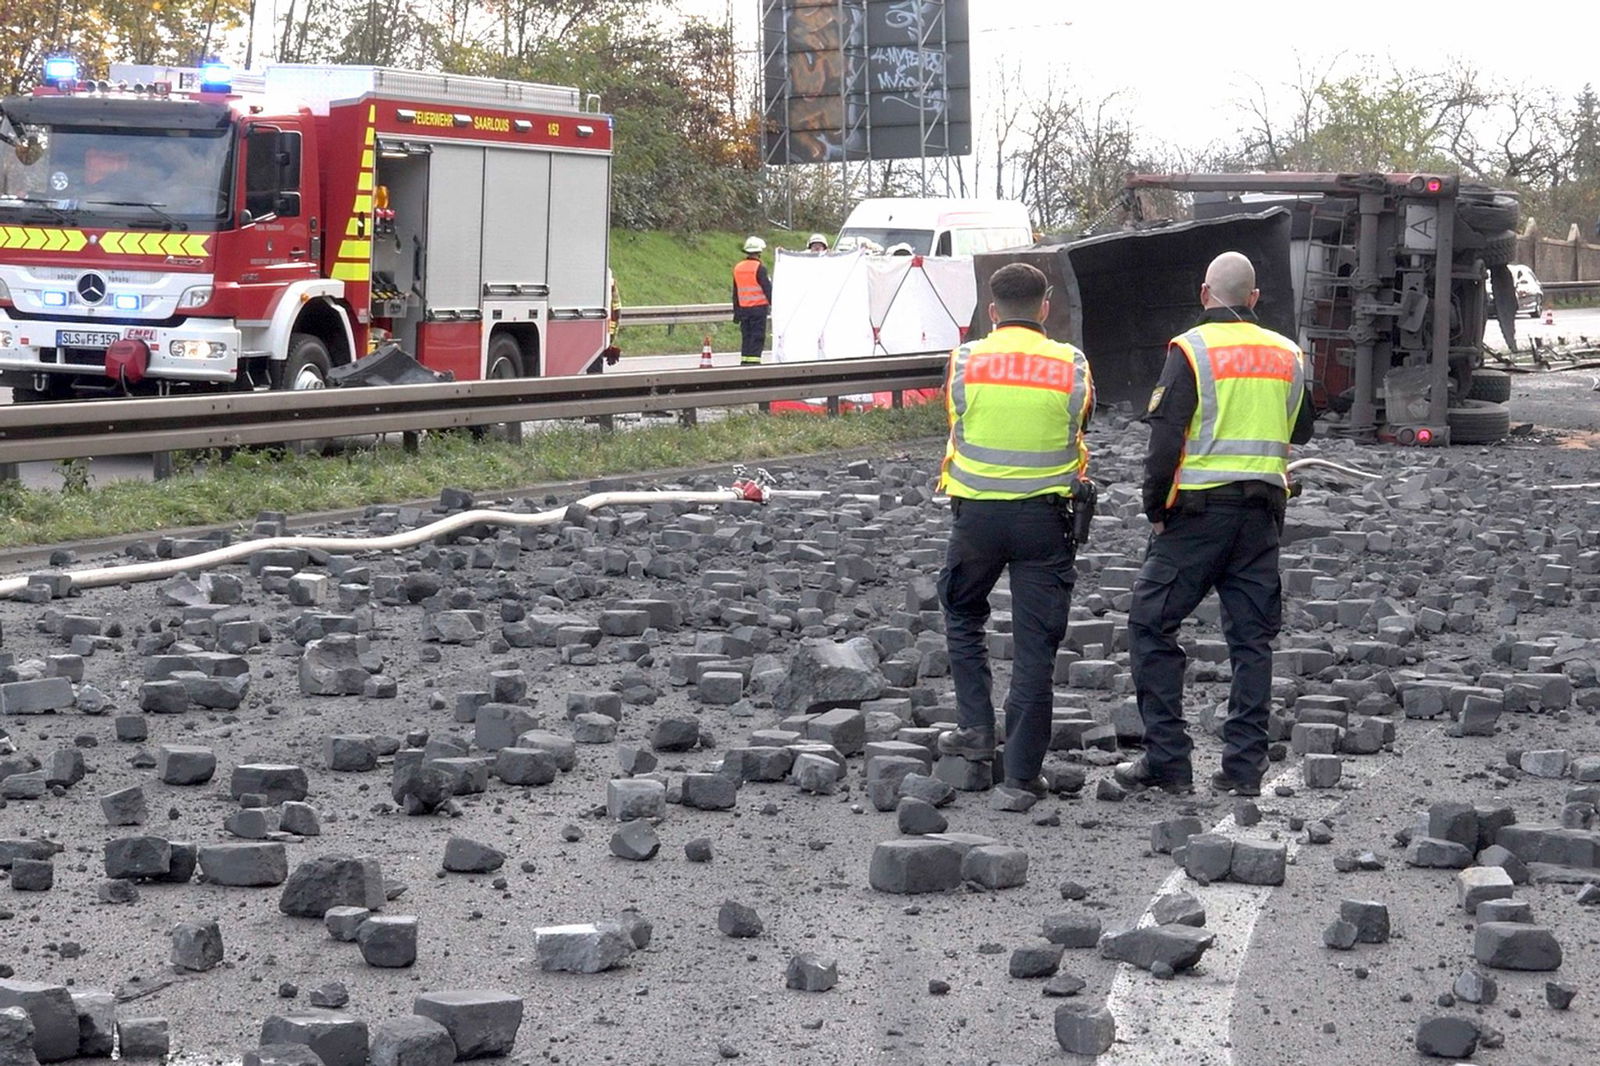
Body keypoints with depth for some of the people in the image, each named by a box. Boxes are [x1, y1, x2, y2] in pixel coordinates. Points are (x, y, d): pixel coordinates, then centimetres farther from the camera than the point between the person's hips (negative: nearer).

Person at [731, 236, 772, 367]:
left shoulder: (737, 268, 9)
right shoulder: (759, 268, -11)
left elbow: (735, 292, 14)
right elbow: (767, 288, -11)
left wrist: (736, 311, 19)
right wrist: (773, 305, -4)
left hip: (743, 307, 6)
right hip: (759, 306, -6)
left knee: (746, 336, 11)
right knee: (757, 336, -4)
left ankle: (744, 360, 10)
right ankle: (754, 359, -9)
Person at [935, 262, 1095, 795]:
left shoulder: (964, 362, -3)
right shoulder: (1072, 366, -3)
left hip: (977, 513, 0)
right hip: (1045, 517, 0)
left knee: (963, 616, 24)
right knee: (1036, 643, 3)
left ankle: (976, 727, 16)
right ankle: (1022, 768, 3)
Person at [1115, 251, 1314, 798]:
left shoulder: (1191, 349, -7)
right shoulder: (1287, 354, 9)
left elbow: (1165, 439, -12)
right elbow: (1301, 431, 22)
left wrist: (1155, 508, -4)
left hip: (1198, 511, -5)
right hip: (1262, 515, 5)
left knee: (1151, 624, 4)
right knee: (1252, 636, 9)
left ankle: (1167, 760, 0)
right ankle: (1244, 766, 7)